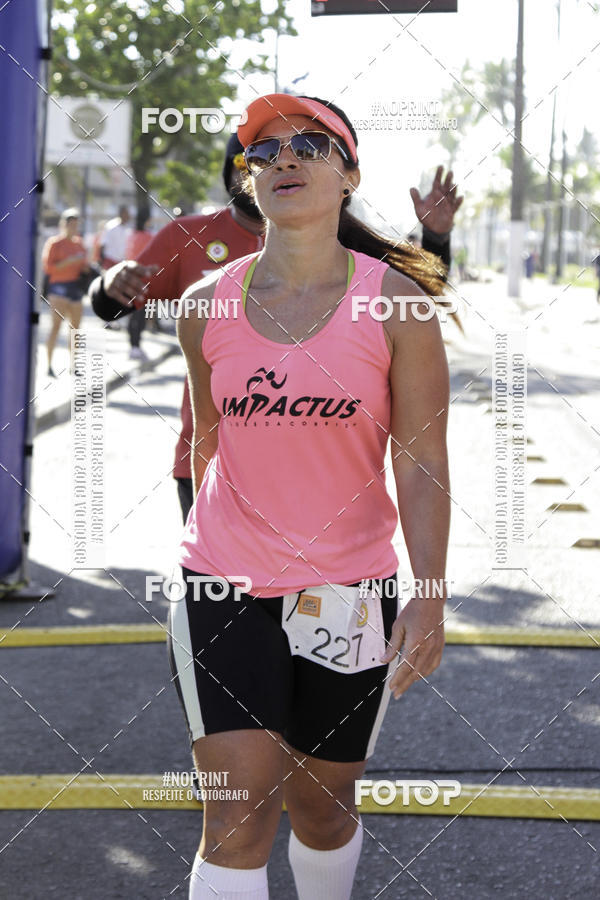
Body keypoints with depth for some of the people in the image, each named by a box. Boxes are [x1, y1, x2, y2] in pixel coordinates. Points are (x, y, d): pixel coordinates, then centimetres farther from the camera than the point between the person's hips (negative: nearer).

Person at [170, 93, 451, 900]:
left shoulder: (395, 302, -7)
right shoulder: (207, 307, -1)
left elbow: (421, 462, -8)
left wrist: (430, 597, -16)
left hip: (348, 592, 0)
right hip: (224, 590, 1)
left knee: (322, 804, 13)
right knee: (238, 811, -9)